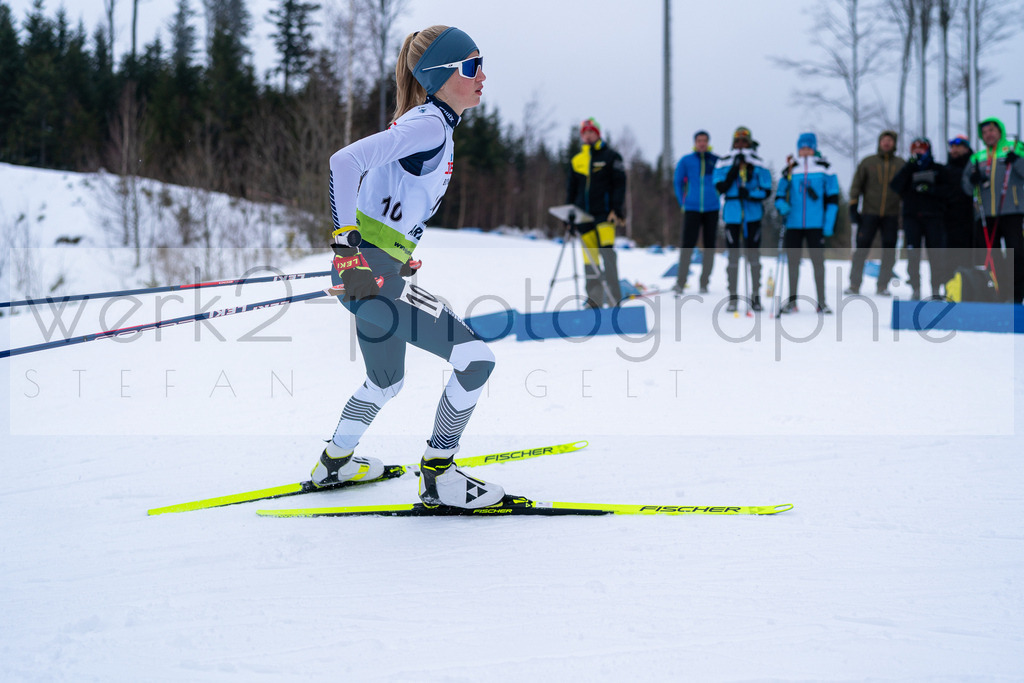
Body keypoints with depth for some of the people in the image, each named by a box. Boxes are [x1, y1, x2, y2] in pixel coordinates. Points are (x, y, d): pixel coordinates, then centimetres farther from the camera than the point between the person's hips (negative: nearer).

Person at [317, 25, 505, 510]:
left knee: (386, 383, 28)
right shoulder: (430, 125, -16)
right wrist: (346, 243, -25)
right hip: (369, 270, -10)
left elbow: (382, 180, 28)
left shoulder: (434, 124, 15)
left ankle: (334, 463, 44)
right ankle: (438, 478, -6)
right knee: (477, 359, -11)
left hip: (377, 269, 10)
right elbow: (345, 161, -26)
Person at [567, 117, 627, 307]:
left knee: (607, 255, -14)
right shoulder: (576, 161, 15)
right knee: (590, 259, 2)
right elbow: (572, 191, 21)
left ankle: (614, 299, -15)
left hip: (605, 214, -4)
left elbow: (619, 184, -2)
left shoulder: (610, 156, 3)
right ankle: (594, 300, 5)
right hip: (584, 215, 4)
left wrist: (616, 210, -12)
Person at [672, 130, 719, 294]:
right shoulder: (686, 161, 4)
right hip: (692, 209, -1)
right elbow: (678, 183, 13)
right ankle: (680, 282, -7)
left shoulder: (717, 161, 3)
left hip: (712, 209, 1)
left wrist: (718, 199, 11)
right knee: (687, 244, -10)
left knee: (709, 245, 4)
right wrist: (683, 203, 9)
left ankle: (704, 283, 11)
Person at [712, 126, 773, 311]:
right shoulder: (724, 162, 4)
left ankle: (755, 295, 10)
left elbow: (766, 190, 0)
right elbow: (721, 187, -7)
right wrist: (734, 169, -15)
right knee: (733, 254, 2)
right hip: (732, 214, 0)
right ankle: (732, 296, 8)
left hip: (753, 214, 0)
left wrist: (750, 194, -17)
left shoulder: (758, 164, 3)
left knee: (753, 254, 2)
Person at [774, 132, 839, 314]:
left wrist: (829, 224, -4)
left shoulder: (824, 169, 3)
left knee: (818, 260, -2)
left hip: (815, 224, -2)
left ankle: (821, 302, 6)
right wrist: (782, 205, -12)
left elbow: (832, 197, 4)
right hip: (794, 223, 2)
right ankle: (792, 301, 14)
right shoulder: (790, 170, 7)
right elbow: (780, 194, 12)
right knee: (793, 261, 5)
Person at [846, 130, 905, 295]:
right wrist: (853, 207, -1)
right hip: (869, 213, -1)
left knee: (889, 250, 1)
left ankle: (883, 285, 8)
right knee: (861, 248, -5)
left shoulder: (901, 164, 9)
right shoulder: (867, 162, 6)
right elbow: (856, 184, 7)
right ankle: (854, 284, 1)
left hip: (892, 215, 1)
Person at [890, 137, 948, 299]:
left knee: (936, 254, -5)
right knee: (913, 255, -7)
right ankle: (915, 290, -4)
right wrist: (910, 165, -7)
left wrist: (931, 189, -14)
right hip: (912, 217, 1)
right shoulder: (908, 170, 14)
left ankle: (936, 289, 2)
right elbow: (896, 187, -3)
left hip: (933, 216, -1)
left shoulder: (939, 170, 11)